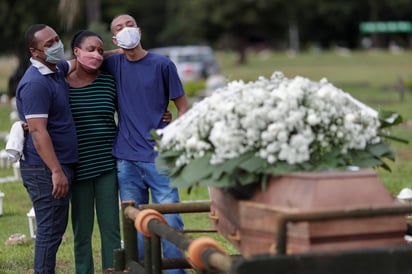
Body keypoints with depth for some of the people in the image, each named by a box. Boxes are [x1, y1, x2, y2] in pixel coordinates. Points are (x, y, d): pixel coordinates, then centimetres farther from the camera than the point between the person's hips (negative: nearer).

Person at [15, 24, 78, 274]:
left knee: (55, 229, 14)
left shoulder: (57, 69, 11)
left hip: (61, 164, 10)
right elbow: (38, 132, -23)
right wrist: (56, 171, -27)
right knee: (50, 231, -5)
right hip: (46, 169, -9)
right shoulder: (35, 84, -18)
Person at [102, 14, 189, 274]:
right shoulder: (113, 64, 7)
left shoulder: (162, 65, -1)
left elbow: (183, 108, 3)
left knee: (170, 221, -3)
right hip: (126, 159, 3)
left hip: (159, 158, -3)